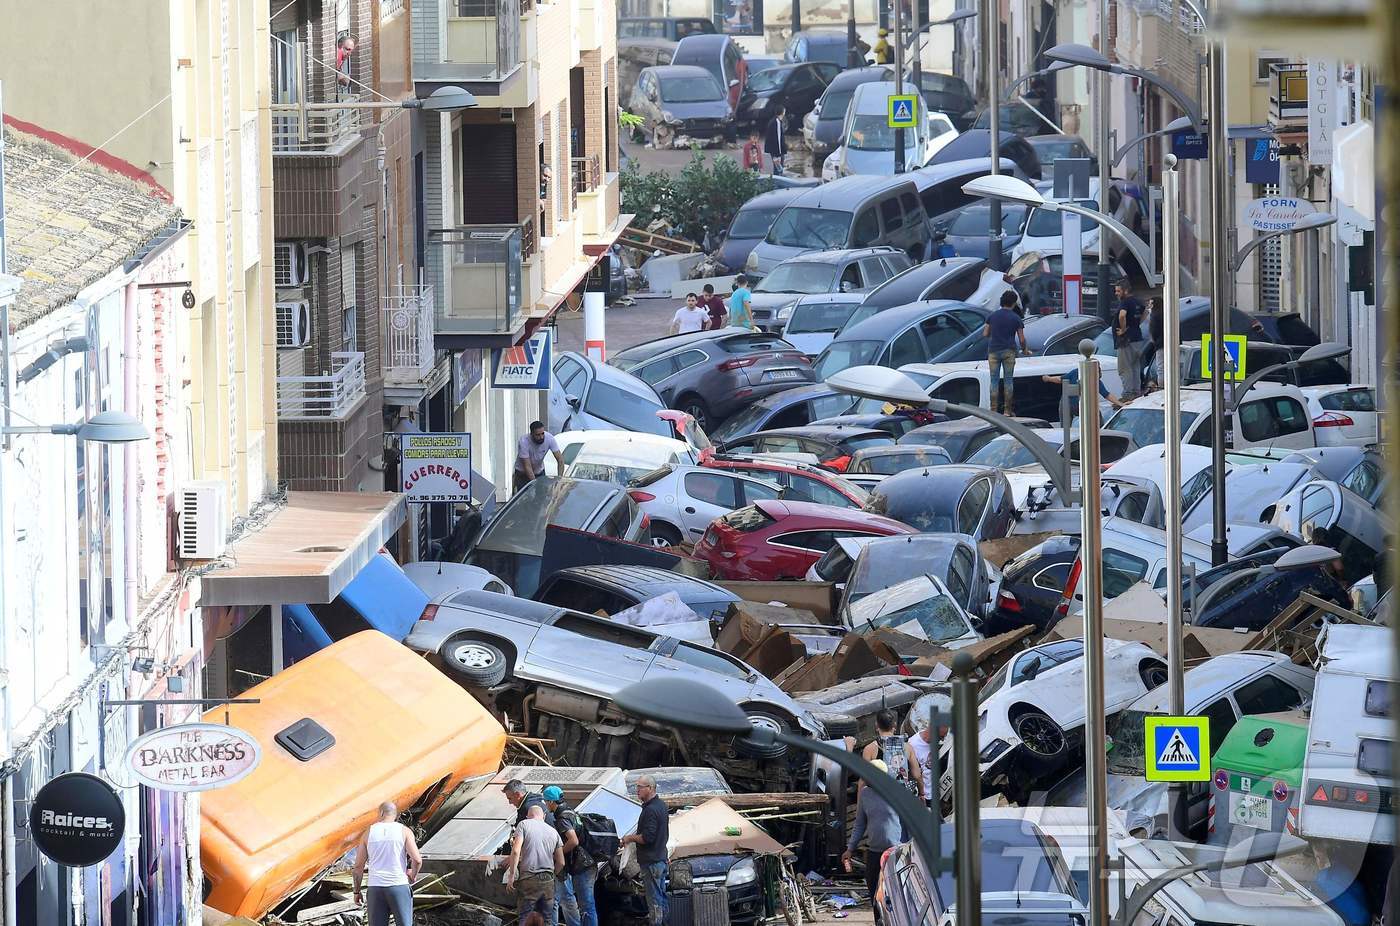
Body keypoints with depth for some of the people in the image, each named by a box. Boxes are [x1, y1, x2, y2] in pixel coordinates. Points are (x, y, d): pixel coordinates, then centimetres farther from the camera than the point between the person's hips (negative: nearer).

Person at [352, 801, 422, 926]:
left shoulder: (369, 833, 6)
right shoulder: (404, 831, 1)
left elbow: (358, 867, 6)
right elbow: (417, 860, -11)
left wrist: (357, 892, 16)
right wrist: (413, 876, 9)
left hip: (376, 888, 1)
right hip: (399, 886, -1)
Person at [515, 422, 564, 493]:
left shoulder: (549, 438, -23)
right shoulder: (524, 442, -32)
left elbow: (560, 459, -20)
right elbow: (527, 467, -31)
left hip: (539, 472, 3)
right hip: (523, 473, -3)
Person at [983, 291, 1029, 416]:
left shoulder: (992, 316, 4)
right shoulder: (1016, 318, -2)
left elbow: (985, 334, 4)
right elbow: (1022, 339, -2)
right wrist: (1024, 349, 17)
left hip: (993, 350, 1)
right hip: (1009, 351, -1)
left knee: (994, 381, 3)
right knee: (1008, 380, 4)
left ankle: (993, 410, -1)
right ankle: (1007, 410, 3)